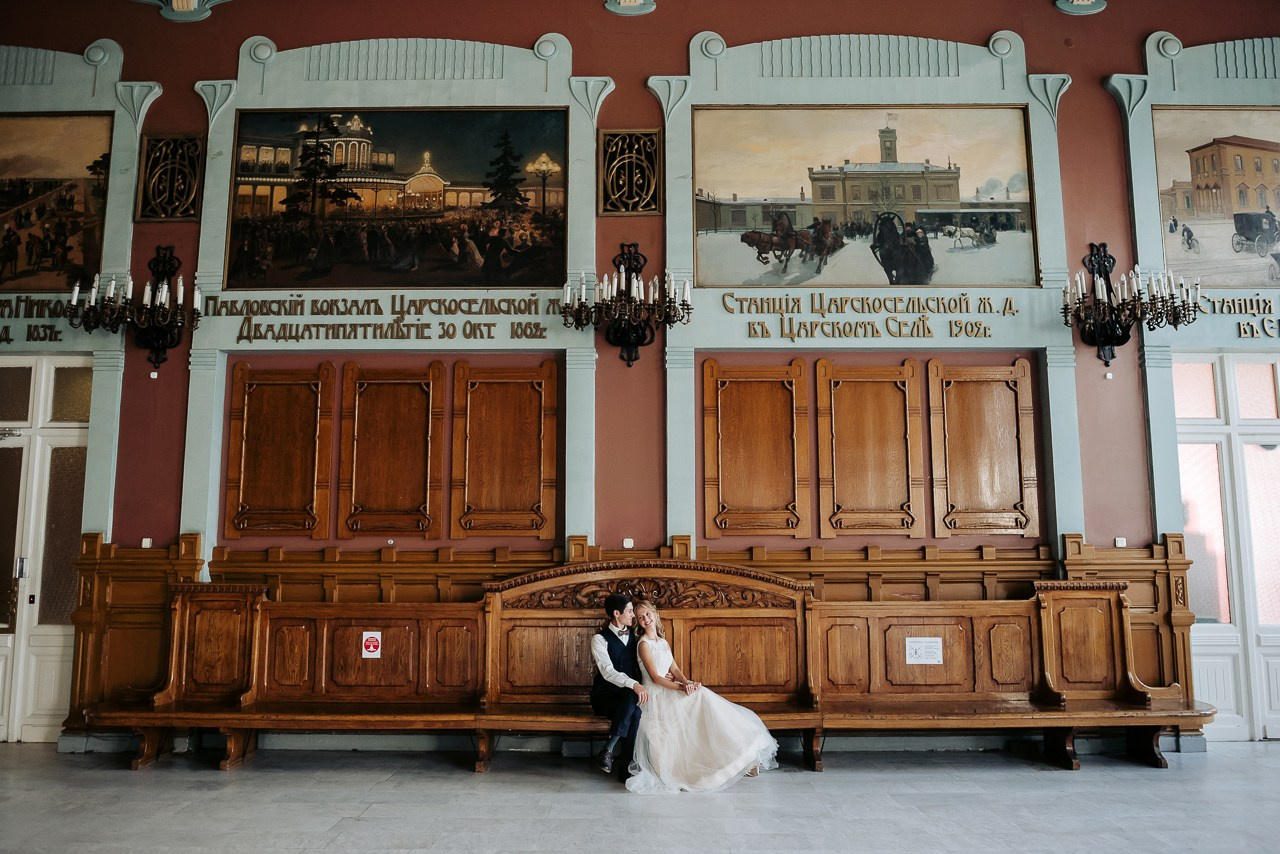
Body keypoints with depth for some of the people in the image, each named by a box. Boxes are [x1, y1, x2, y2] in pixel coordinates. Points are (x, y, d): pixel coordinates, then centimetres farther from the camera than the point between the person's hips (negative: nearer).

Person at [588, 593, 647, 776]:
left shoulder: (633, 637, 11)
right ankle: (609, 751, -28)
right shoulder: (600, 638, -9)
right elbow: (608, 671, -23)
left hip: (628, 695, 4)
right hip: (605, 695, -4)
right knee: (631, 697, -35)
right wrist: (634, 685, -38)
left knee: (634, 710, -31)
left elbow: (640, 667, 19)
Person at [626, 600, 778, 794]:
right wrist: (680, 687, -21)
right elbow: (655, 678, -14)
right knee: (699, 697, -24)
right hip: (656, 695, -7)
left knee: (703, 696, -15)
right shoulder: (643, 644, -7)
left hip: (670, 689, 7)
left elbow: (674, 670, 10)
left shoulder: (664, 643, 18)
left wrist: (687, 682, -11)